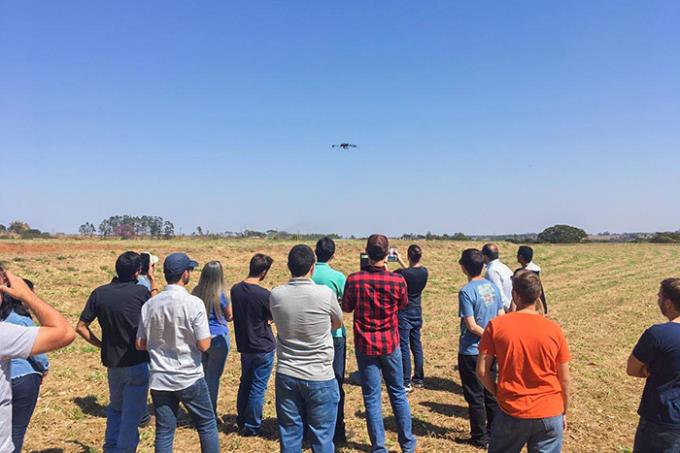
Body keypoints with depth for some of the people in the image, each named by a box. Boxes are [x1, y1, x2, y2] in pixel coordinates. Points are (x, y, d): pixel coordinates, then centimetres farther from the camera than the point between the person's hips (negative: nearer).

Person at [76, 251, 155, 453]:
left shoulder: (100, 293, -3)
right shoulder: (141, 291, -12)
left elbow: (81, 327, -1)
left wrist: (101, 344, 9)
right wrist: (152, 280, 19)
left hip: (112, 362, 4)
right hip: (138, 362, -4)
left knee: (115, 407, 26)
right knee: (132, 414, 6)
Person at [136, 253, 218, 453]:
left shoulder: (150, 304, -1)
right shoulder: (193, 303, -16)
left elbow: (140, 344, 3)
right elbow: (204, 345, -16)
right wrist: (207, 334, 5)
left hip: (159, 380, 4)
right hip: (190, 378, -4)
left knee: (163, 432, 12)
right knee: (207, 425, 14)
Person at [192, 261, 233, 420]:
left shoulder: (196, 292, -3)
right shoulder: (219, 295, -17)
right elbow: (230, 316, -2)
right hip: (218, 339, -5)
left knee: (204, 375, 19)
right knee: (213, 377, 4)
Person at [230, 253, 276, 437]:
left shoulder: (235, 289, -4)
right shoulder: (264, 294, -23)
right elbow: (274, 317, -9)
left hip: (244, 345, 6)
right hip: (263, 348, -6)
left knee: (245, 383, 21)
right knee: (258, 388, 6)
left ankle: (241, 420, 33)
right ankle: (252, 427, 17)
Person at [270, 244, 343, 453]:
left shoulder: (276, 295, -7)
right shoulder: (325, 294, -15)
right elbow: (338, 324, 5)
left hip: (286, 375, 3)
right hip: (320, 378, -3)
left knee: (289, 436, 14)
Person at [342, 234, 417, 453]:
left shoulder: (354, 279, -15)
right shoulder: (397, 280, -13)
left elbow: (346, 308, 0)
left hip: (365, 346, -1)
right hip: (390, 344, 1)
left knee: (372, 397, 9)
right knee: (398, 393, 17)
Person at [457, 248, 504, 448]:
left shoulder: (466, 291, -19)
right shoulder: (493, 287, 1)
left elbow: (472, 326, -20)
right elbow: (502, 318, 4)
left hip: (471, 352, -6)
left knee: (475, 396, 7)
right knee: (490, 393, 18)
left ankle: (480, 437, 18)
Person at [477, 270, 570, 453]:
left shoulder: (496, 325, -10)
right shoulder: (554, 330, -7)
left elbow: (482, 371, -7)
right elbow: (564, 380, 1)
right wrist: (563, 412, 15)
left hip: (511, 413, -1)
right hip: (549, 414, 1)